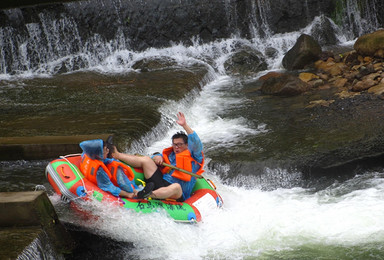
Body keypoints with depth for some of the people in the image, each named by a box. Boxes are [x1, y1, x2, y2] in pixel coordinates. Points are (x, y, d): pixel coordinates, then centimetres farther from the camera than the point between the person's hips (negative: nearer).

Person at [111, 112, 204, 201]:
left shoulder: (192, 157, 8)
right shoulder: (170, 155, 25)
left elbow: (196, 143, -9)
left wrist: (185, 125, -15)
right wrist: (157, 157, 4)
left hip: (177, 195, -6)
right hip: (161, 183, 6)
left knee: (176, 187, -44)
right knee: (146, 159, 3)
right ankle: (116, 155, -5)